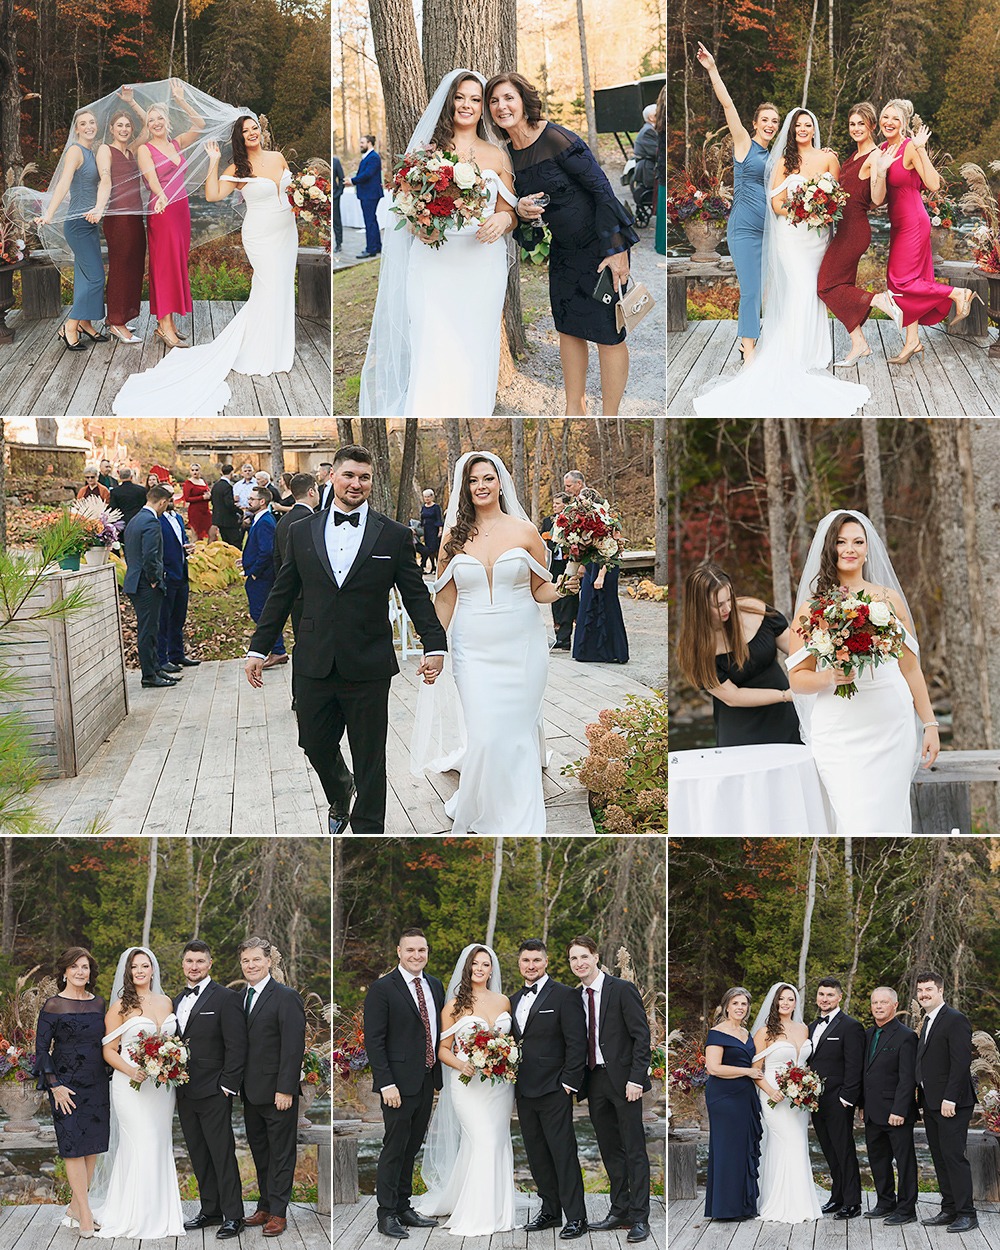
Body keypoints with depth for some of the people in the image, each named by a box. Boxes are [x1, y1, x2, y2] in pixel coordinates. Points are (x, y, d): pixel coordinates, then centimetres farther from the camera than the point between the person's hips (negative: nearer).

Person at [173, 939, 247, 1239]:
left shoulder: (225, 998, -7)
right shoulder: (177, 1001, 15)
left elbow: (237, 1046, -11)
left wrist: (227, 1085, -14)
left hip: (213, 1093, -7)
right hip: (185, 1093, 7)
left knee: (222, 1155, -4)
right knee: (198, 1156, 12)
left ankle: (233, 1215, 0)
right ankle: (209, 1209, 20)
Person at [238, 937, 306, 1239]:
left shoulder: (285, 997, -12)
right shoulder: (241, 997, 11)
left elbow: (293, 1047, -15)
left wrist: (285, 1089, -18)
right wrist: (237, 1084, 6)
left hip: (278, 1092, -7)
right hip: (251, 1091, 7)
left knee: (280, 1154, 2)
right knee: (259, 1152, 13)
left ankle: (278, 1212, 7)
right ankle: (265, 1206, 22)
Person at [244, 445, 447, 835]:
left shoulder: (394, 536, 1)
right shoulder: (302, 533, 7)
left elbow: (416, 596, 1)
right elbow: (281, 595, 11)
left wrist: (435, 644, -10)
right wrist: (258, 648, 9)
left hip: (368, 668, -2)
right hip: (314, 666, 2)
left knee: (369, 757, 3)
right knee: (315, 744, 11)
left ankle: (368, 829, 15)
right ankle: (340, 796, 42)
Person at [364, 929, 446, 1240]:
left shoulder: (435, 986, 11)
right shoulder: (383, 989, -9)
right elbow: (374, 1040, -12)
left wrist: (441, 1075, 10)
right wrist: (386, 1084, -18)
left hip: (428, 1081, 6)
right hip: (400, 1083, -6)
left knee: (412, 1147, 13)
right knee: (394, 1148, -2)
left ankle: (403, 1207, 22)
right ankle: (386, 1214, 4)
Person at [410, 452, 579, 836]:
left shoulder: (524, 531, 2)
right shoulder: (454, 535, 5)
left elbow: (540, 590, 8)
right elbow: (445, 599, 9)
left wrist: (562, 588, -14)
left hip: (521, 645, 0)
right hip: (473, 648, 0)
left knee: (517, 732, 1)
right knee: (484, 735, -8)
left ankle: (520, 822, 16)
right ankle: (483, 812, 15)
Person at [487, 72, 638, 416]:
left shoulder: (557, 139, -21)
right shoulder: (509, 152, 2)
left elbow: (602, 189, -20)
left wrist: (616, 249, -22)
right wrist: (522, 209, -12)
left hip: (601, 243, -8)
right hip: (562, 248, 8)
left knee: (608, 334, -4)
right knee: (568, 327, 12)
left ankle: (609, 417, 3)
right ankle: (574, 410, 24)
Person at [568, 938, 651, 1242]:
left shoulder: (622, 989, -7)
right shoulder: (576, 997, 11)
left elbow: (641, 1036, -10)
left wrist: (636, 1079, -16)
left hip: (623, 1080, -6)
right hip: (594, 1081, 6)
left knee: (634, 1150, -3)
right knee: (609, 1151, 11)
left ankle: (639, 1217, 0)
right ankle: (620, 1211, 19)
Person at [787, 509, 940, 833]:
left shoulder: (889, 598, 10)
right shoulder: (812, 606, 5)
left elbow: (911, 669, 12)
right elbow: (797, 678, 4)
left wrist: (930, 724, 8)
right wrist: (829, 678, -16)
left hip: (892, 727, 2)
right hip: (841, 731, -2)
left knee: (890, 819, 1)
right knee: (858, 824, -11)